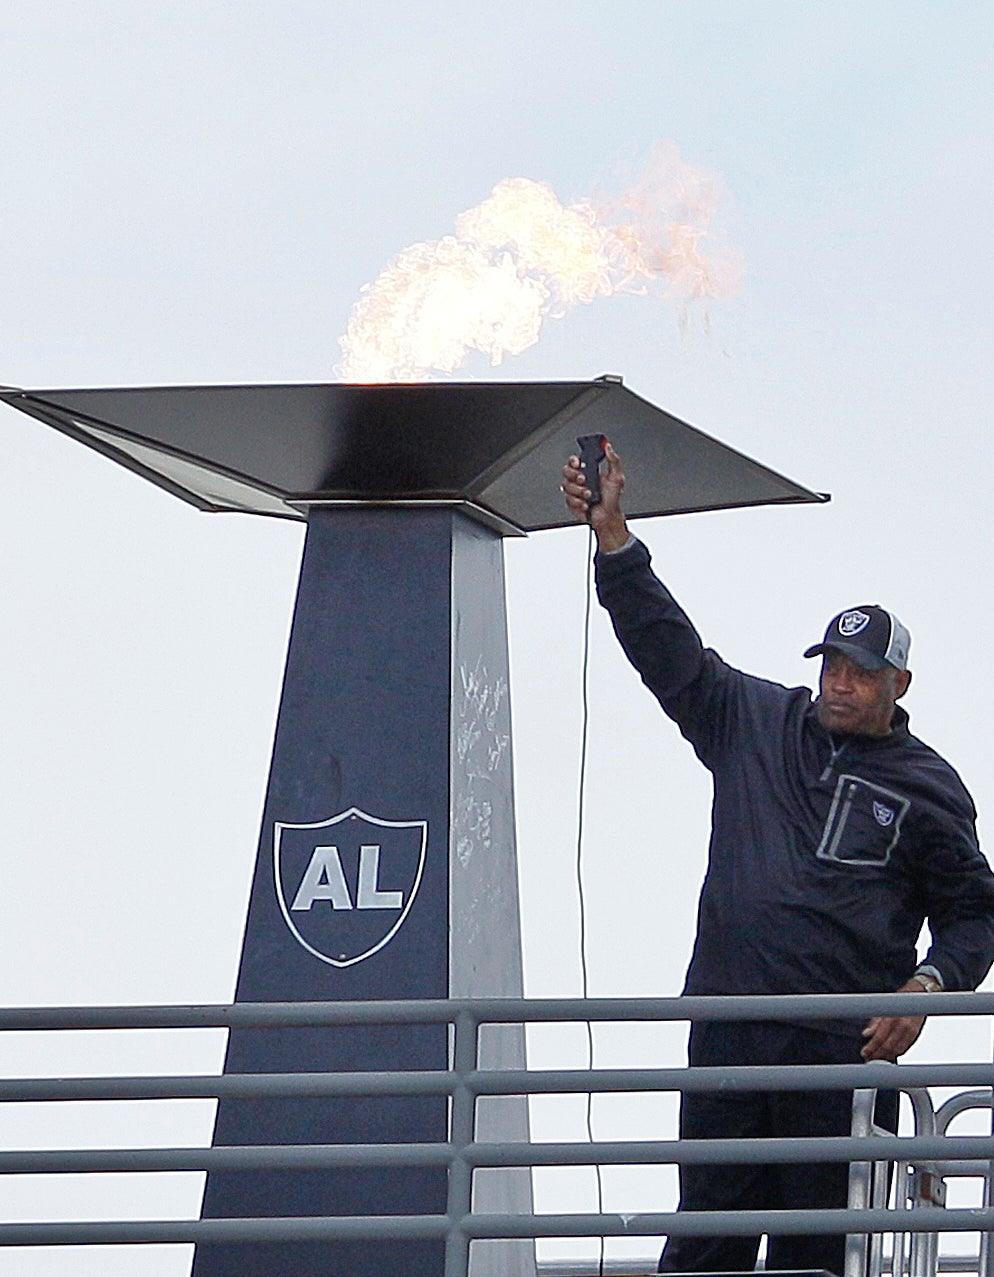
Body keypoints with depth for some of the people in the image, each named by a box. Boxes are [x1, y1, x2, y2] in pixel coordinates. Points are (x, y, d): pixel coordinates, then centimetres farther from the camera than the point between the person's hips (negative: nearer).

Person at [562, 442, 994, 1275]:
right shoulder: (756, 723, 12)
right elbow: (667, 648, 10)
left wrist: (927, 986, -7)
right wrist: (613, 535, 1)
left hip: (846, 1049, -2)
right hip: (728, 1036, 2)